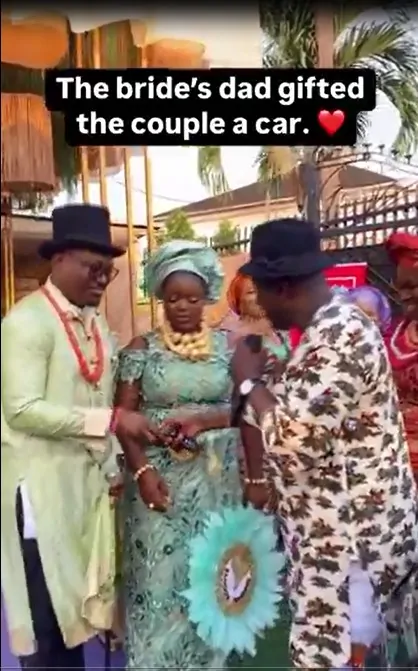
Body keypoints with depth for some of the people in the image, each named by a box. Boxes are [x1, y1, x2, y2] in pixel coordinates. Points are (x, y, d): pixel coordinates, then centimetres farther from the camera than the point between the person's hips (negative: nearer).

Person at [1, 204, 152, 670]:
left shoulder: (95, 322, 9)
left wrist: (111, 469, 8)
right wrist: (109, 420, -24)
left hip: (88, 478, 7)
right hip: (42, 483, -7)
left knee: (76, 595, 19)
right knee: (46, 611, 5)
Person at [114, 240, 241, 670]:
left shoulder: (227, 345, 3)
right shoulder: (141, 349, -1)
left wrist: (199, 419, -19)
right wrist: (141, 471, -17)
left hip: (216, 477, 2)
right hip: (159, 475, -1)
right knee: (160, 575, 4)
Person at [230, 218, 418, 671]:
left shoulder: (337, 336, -24)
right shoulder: (330, 328, 8)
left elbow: (295, 442, -30)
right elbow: (297, 413, 15)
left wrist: (250, 381, -15)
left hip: (350, 534, -10)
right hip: (336, 527, 10)